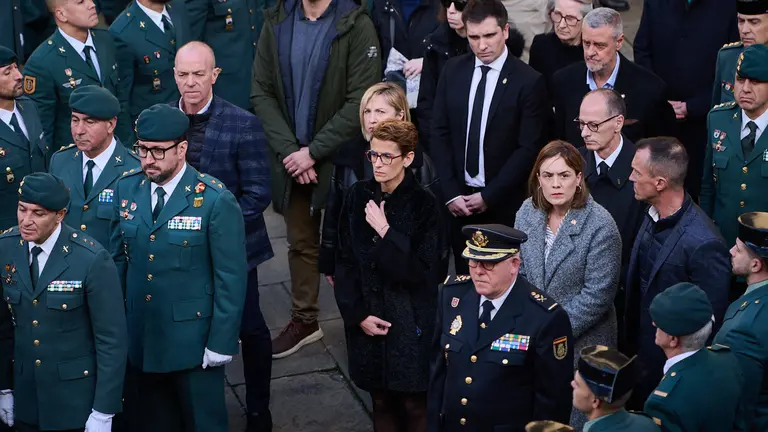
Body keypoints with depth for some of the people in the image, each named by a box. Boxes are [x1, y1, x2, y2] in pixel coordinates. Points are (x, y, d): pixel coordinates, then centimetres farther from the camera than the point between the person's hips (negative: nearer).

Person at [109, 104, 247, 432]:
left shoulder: (216, 200, -15)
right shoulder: (126, 188, 0)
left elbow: (231, 278, -12)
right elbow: (118, 258, 8)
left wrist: (221, 342, -13)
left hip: (193, 341, -4)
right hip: (139, 339, 5)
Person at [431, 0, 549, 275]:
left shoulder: (528, 81, -10)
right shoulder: (453, 71, 2)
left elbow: (529, 148, -11)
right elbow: (439, 133, 3)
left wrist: (488, 196, -12)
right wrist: (451, 192, -4)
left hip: (504, 203, -3)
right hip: (458, 199, 3)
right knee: (464, 277, 10)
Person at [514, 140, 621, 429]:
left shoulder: (600, 226, -19)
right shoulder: (528, 212, -1)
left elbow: (596, 295, -19)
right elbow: (517, 272, 5)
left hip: (581, 342, -5)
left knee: (573, 417, 9)